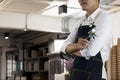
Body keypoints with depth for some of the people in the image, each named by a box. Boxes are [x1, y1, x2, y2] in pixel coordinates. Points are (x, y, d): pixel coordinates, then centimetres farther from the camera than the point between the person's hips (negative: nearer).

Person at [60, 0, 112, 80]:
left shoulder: (105, 17, -12)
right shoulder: (80, 22, 9)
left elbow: (90, 51, -21)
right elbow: (65, 47, 4)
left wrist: (72, 50, -3)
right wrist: (77, 46, -17)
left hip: (94, 73, -6)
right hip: (77, 73, 6)